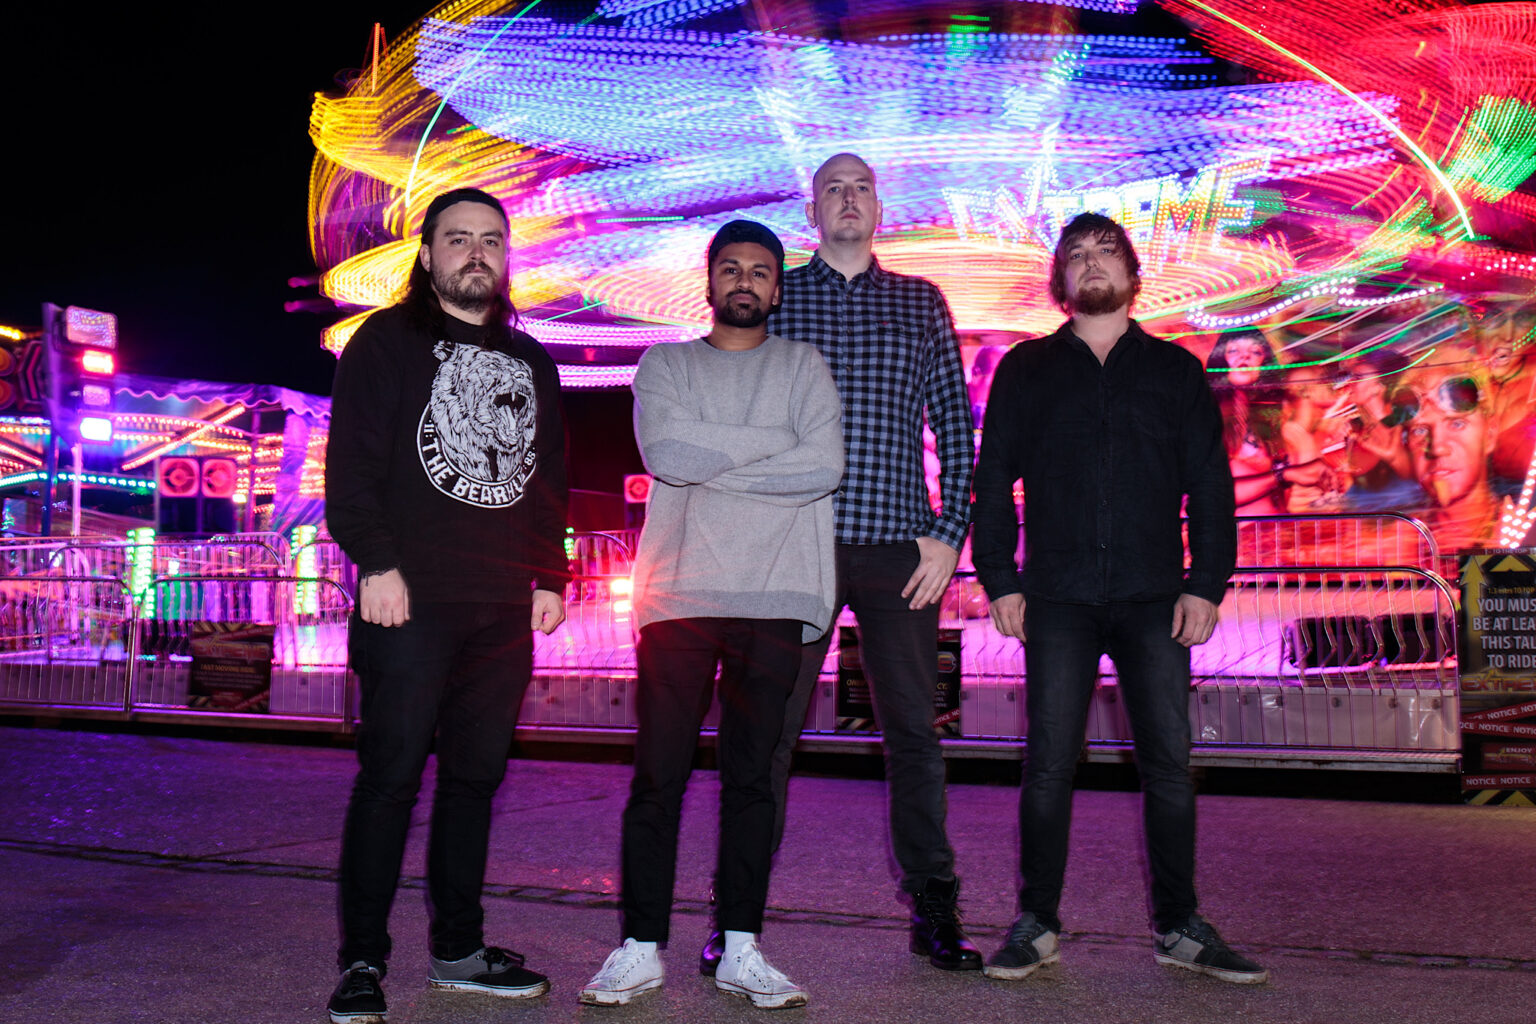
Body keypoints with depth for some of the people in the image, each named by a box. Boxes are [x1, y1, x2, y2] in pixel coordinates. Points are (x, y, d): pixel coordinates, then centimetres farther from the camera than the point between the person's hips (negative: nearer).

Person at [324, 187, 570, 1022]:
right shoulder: (387, 343, 5)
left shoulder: (530, 362, 21)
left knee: (476, 776, 8)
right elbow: (351, 462, -3)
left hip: (504, 609, 5)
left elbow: (550, 478, 23)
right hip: (412, 603, -5)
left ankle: (457, 949, 18)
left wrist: (551, 576, 14)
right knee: (390, 778, -4)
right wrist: (377, 562, -14)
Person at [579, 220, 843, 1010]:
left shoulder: (802, 367, 15)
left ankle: (740, 950, 12)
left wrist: (712, 464, -5)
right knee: (658, 775, -1)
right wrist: (773, 444, -3)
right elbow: (666, 452, -6)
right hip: (679, 594, 0)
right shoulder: (665, 366, 14)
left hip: (773, 598, 1)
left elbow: (825, 467, -3)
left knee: (751, 775, 4)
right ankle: (640, 948, 8)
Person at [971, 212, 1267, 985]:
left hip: (1154, 598, 1)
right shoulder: (1026, 369, 12)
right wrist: (1000, 580, -1)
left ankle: (1178, 925, 13)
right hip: (1059, 599, -1)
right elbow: (992, 479, 9)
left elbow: (1210, 485, 10)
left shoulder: (1175, 370, 14)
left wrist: (1207, 582, 0)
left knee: (1169, 762, 1)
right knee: (1049, 763, -1)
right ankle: (1036, 923, 11)